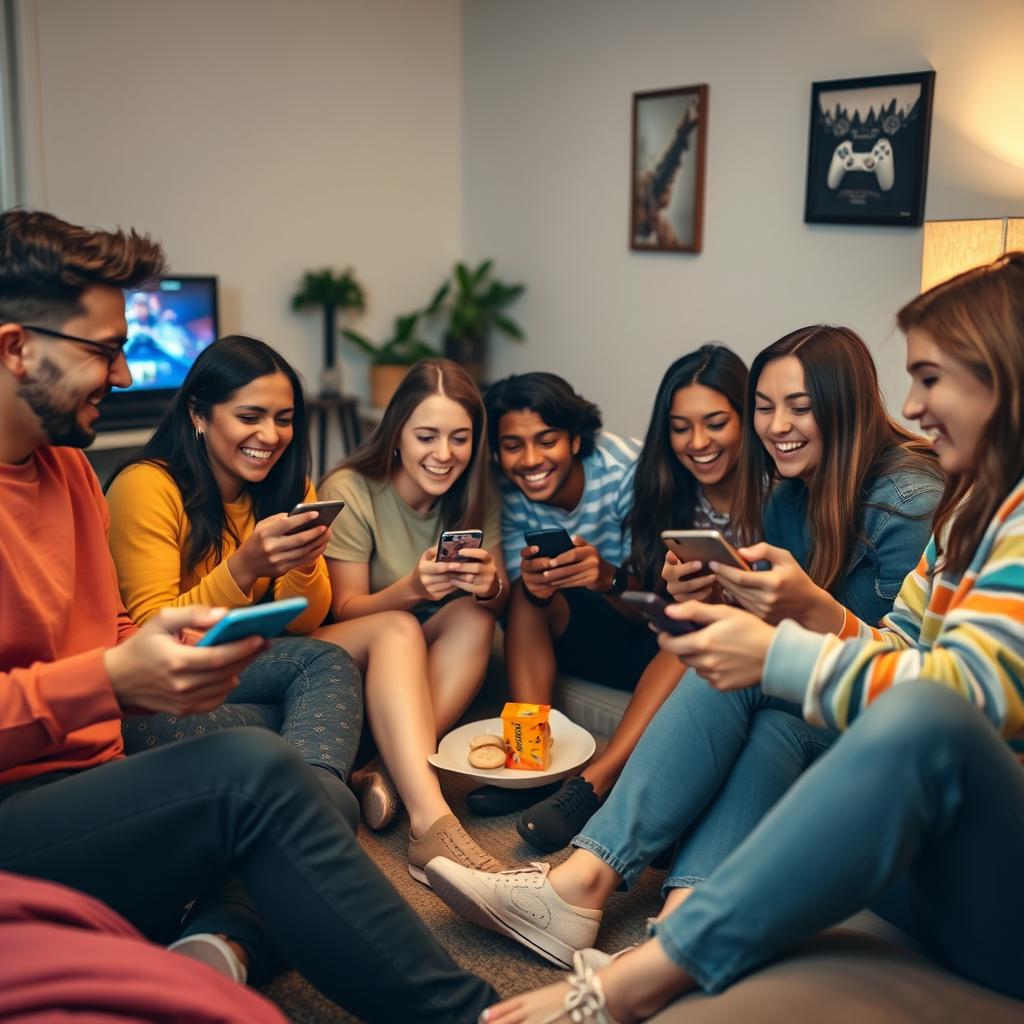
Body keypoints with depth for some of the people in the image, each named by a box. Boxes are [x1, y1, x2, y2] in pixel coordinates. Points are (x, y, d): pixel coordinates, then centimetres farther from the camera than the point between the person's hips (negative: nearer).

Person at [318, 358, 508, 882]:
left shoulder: (475, 496, -2)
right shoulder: (349, 491, -15)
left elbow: (499, 605, -6)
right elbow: (344, 611, -15)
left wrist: (490, 585, -31)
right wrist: (412, 589, -35)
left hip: (436, 662, 4)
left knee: (473, 615, -25)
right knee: (399, 628, -34)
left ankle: (389, 775, -32)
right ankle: (431, 824, -50)